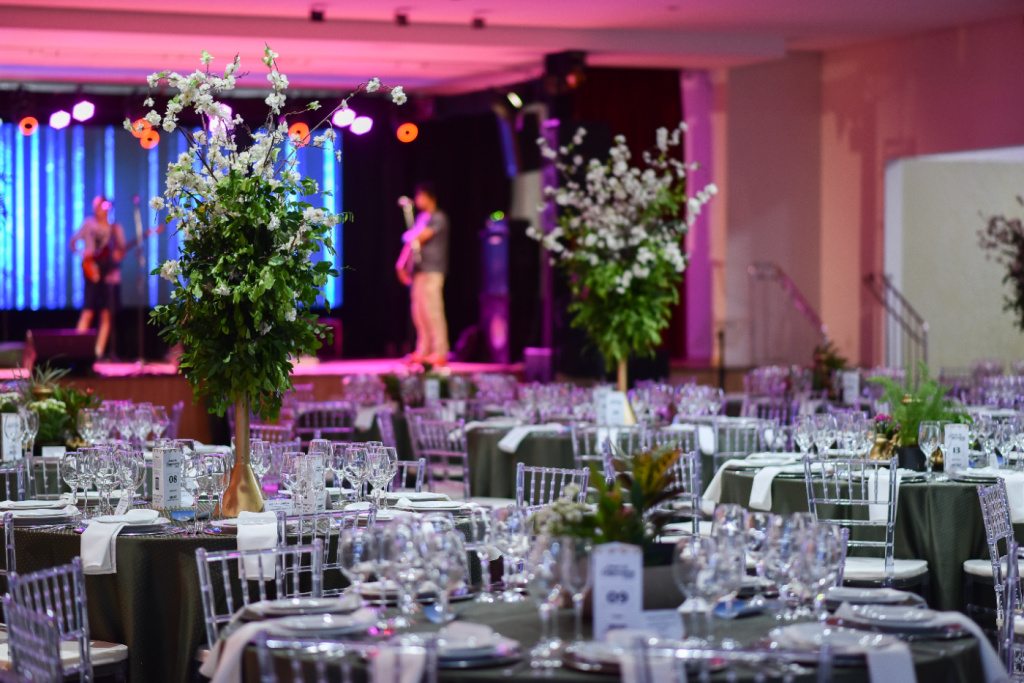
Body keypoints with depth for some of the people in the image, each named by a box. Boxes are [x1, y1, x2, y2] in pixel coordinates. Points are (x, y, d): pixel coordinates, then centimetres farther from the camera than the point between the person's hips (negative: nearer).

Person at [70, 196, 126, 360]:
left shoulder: (116, 228, 11)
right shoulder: (89, 224, 6)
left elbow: (121, 252, 12)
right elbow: (73, 242, 9)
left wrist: (119, 254, -11)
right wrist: (82, 252, -10)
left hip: (111, 274, 3)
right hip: (94, 274, -3)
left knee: (107, 315, 0)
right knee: (88, 312, -12)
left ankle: (99, 351, 3)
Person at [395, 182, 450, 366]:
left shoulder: (439, 218, -6)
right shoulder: (420, 217, 19)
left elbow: (422, 237, -15)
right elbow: (411, 240, 19)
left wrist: (409, 236, 4)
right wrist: (402, 265, 12)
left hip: (432, 270, -8)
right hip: (419, 271, 8)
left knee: (433, 310, -12)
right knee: (419, 312, 8)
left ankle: (440, 352, -11)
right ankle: (423, 352, 13)